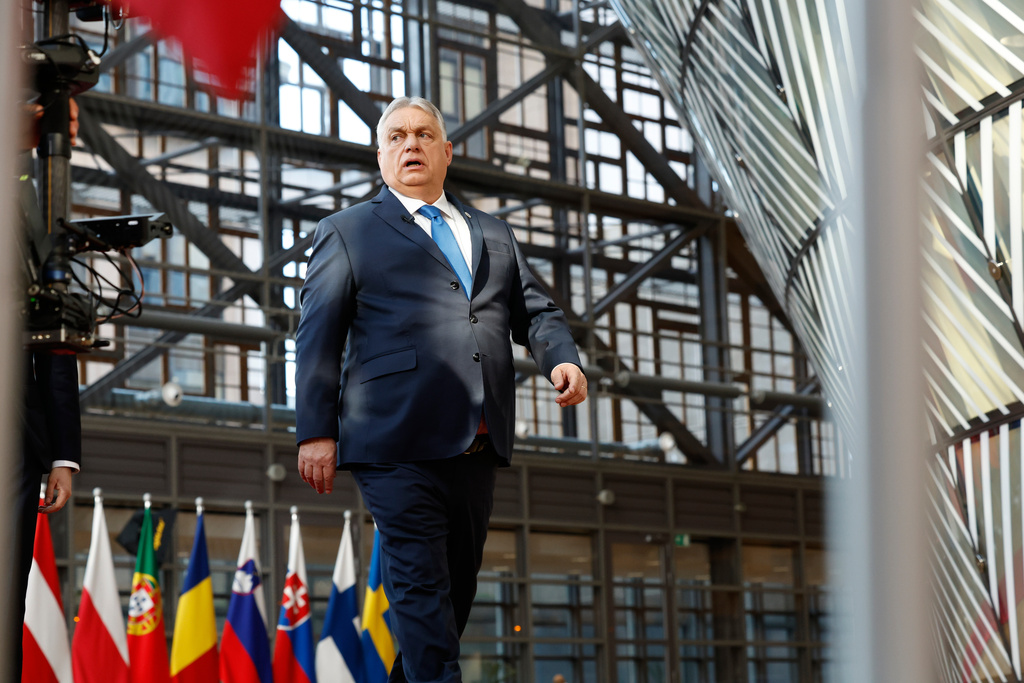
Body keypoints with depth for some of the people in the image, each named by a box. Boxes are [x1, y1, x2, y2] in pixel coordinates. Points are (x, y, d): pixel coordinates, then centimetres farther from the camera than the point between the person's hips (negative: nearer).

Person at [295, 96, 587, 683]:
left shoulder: (494, 234, 25)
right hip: (399, 446, -5)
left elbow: (536, 311, 21)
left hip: (477, 444, 5)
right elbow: (318, 336, 4)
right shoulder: (348, 232, 11)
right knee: (421, 588, -11)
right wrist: (316, 431, -6)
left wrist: (562, 358, -2)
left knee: (457, 588, 8)